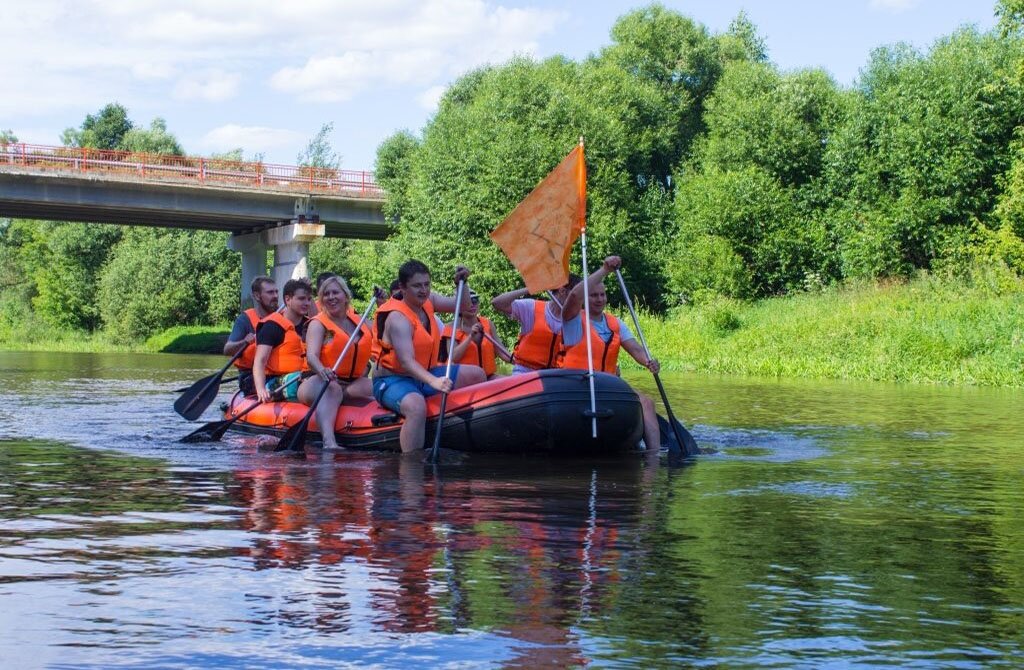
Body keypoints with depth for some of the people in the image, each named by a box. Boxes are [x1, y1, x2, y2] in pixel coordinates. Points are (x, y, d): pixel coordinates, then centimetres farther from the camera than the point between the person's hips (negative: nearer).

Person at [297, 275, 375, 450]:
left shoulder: (359, 321, 17)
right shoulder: (318, 324, 2)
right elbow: (311, 356, -14)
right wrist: (322, 370, -37)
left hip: (354, 382, 5)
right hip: (321, 381, -5)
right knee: (332, 389, -43)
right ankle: (329, 441, -64)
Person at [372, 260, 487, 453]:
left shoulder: (427, 300, 4)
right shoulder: (398, 319, -23)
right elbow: (407, 361, -34)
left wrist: (461, 283, -3)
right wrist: (433, 381, -49)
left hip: (424, 374, 9)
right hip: (393, 380, -9)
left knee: (476, 375, 0)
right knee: (417, 407, -41)